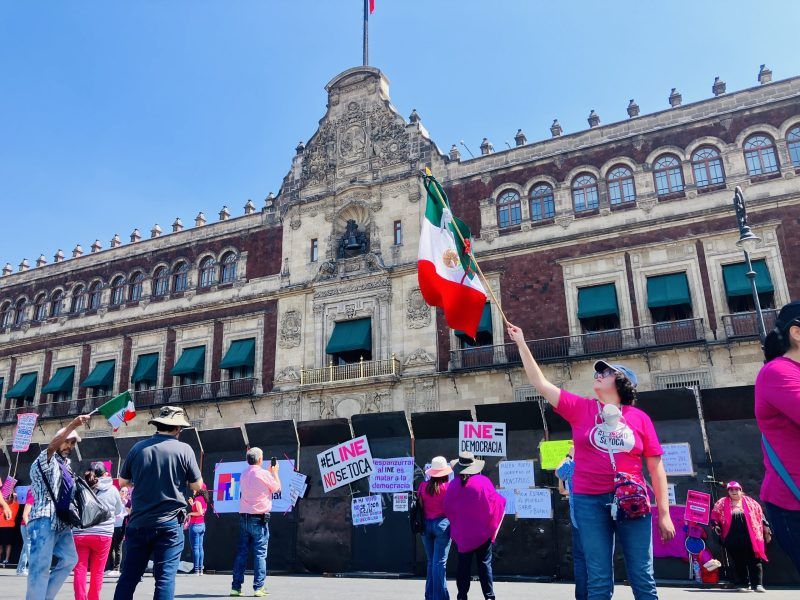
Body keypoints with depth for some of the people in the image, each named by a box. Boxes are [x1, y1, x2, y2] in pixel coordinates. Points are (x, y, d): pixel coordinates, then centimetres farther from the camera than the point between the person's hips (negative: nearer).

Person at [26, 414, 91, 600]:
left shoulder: (63, 465, 21)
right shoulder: (46, 459, -2)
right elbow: (52, 445, -25)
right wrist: (73, 425, -38)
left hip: (61, 521, 8)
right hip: (44, 520, -8)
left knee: (69, 559, 10)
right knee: (41, 566, -9)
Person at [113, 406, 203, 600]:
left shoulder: (138, 448, 2)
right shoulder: (183, 449, -7)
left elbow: (123, 482, 12)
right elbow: (197, 485, -1)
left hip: (138, 522, 4)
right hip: (169, 523, -3)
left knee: (128, 577, 12)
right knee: (165, 577, 0)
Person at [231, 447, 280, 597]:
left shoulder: (244, 474, 9)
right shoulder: (264, 474, -9)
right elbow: (277, 488, 5)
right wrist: (275, 473, 19)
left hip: (244, 517, 6)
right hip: (259, 518, -5)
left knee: (241, 552, 8)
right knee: (260, 553, -1)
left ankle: (236, 587, 9)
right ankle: (259, 588, -2)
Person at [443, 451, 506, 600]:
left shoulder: (453, 485, -5)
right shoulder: (483, 481, -10)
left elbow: (447, 507, -2)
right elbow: (495, 502, -6)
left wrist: (455, 523, 11)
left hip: (461, 532, 2)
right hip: (482, 531, -2)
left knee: (463, 564, 10)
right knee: (485, 563, 6)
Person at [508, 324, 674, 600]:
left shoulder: (639, 418, 3)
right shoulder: (580, 408, 4)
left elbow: (655, 466, 5)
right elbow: (541, 383, 2)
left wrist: (664, 512, 1)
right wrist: (521, 343, 2)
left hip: (632, 503, 0)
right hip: (590, 502, 0)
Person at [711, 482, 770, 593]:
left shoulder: (750, 502, 9)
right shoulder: (722, 504, 7)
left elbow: (760, 517, 12)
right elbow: (714, 516, 9)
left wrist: (766, 531, 10)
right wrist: (716, 526, -7)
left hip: (750, 538, 0)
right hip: (732, 540, 0)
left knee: (754, 561, -2)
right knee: (738, 563, 6)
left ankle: (758, 584, 4)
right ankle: (744, 584, 16)